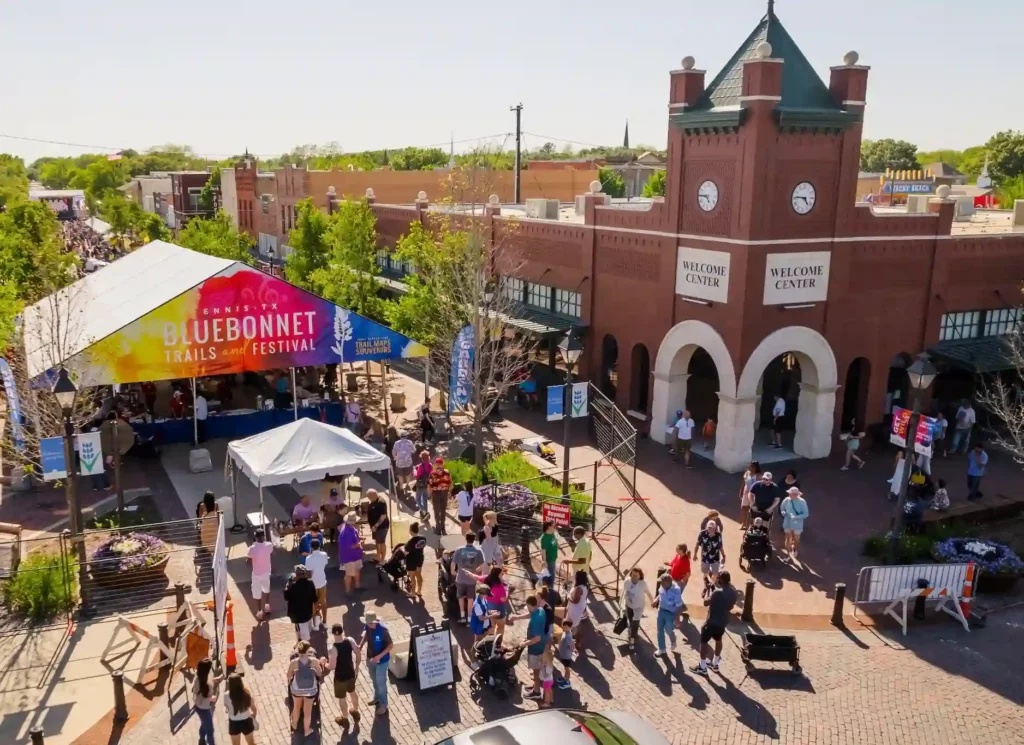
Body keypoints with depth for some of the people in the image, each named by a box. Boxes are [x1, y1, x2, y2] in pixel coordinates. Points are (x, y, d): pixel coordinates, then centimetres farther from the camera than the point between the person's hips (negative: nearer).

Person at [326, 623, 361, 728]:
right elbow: (358, 653, -4)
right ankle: (356, 711, 52)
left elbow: (332, 667, -25)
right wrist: (357, 665, 12)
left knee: (342, 698, 19)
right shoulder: (350, 640, -16)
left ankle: (345, 719, 39)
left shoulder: (333, 649, -30)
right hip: (351, 673, 5)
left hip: (340, 677, -5)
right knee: (352, 692, 31)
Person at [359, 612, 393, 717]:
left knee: (381, 682, 7)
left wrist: (379, 656, -32)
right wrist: (360, 646, -6)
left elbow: (391, 645, -23)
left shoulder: (383, 629, -30)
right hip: (370, 658, 6)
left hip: (382, 660, -6)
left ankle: (383, 705, 27)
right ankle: (377, 697, 49)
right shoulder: (367, 627, -14)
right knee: (374, 680, 26)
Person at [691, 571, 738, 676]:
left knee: (704, 641, 5)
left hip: (712, 621, -7)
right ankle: (715, 663, 40)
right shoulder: (734, 592, -3)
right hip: (723, 621, 7)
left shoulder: (718, 592, -27)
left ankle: (702, 667, 10)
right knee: (718, 640, 26)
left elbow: (706, 603, -17)